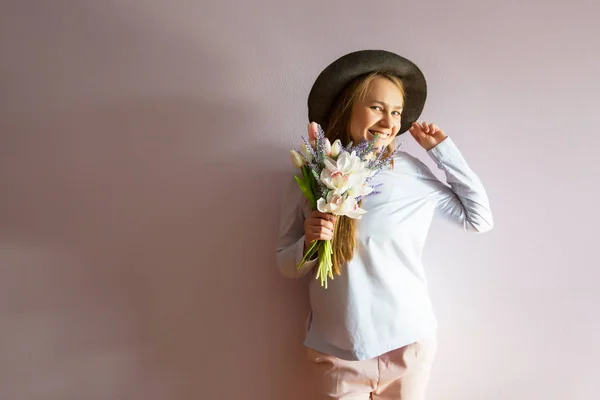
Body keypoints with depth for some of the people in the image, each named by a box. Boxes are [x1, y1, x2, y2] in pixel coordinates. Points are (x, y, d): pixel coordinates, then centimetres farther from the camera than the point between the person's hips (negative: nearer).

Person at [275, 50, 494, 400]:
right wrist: (309, 243, -21)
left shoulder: (412, 172, -6)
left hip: (410, 344, 1)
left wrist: (443, 148, -3)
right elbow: (286, 264, 1)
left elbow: (480, 218, 0)